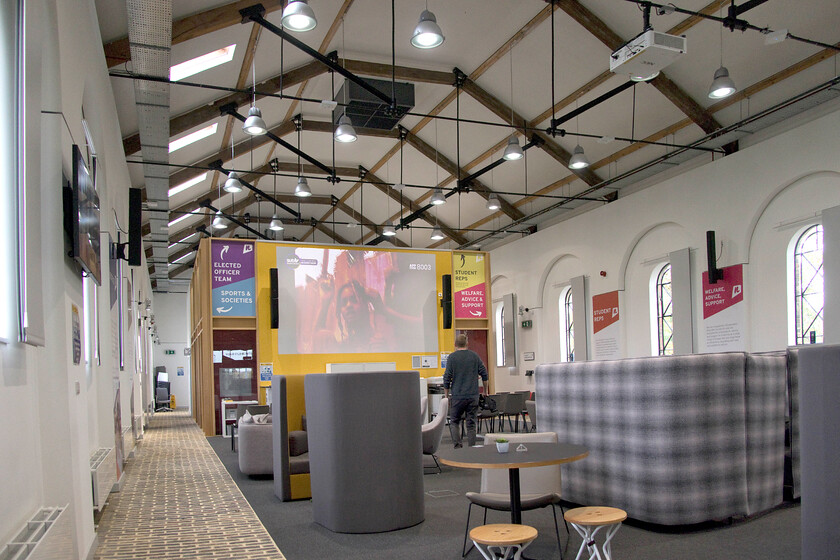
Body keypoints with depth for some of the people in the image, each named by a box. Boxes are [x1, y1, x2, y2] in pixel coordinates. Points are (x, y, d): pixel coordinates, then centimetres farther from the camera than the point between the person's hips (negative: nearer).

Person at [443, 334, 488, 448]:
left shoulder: (452, 357, -3)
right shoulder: (474, 356, 6)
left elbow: (447, 378, -5)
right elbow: (484, 374, 5)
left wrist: (446, 396, 4)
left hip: (458, 396, -2)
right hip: (473, 395, 2)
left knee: (454, 421, 10)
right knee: (471, 423, 8)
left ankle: (457, 444, -7)